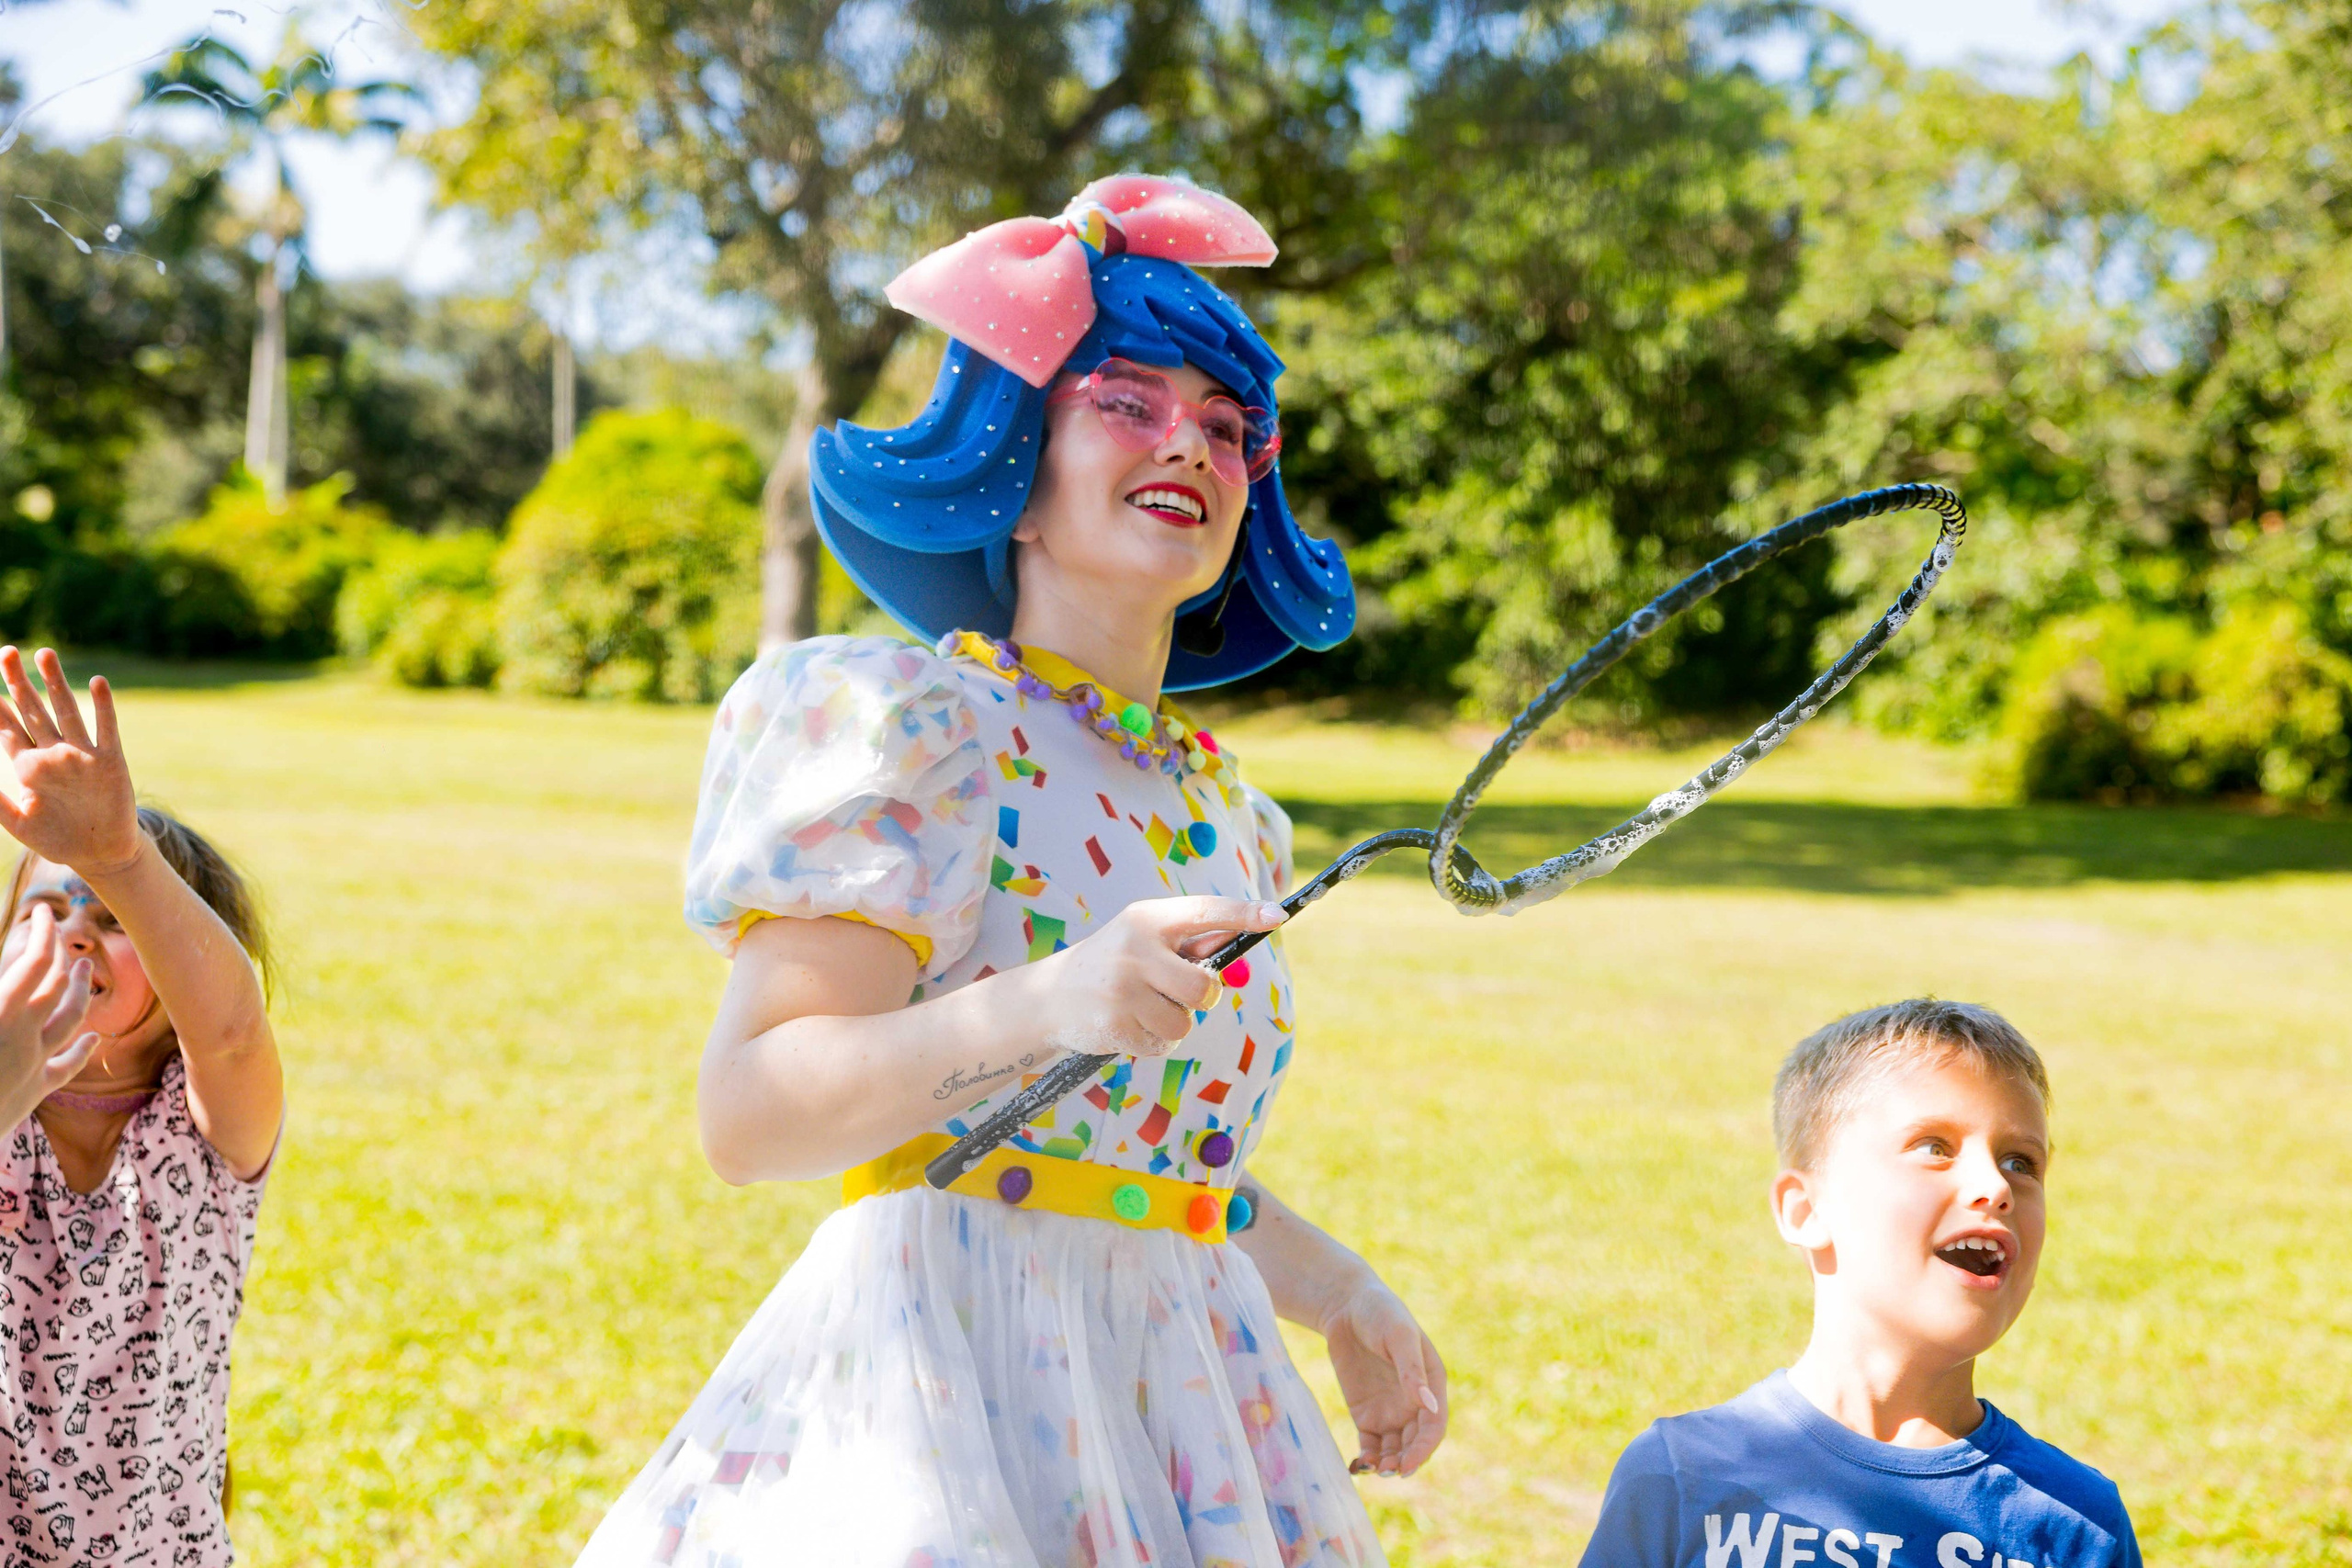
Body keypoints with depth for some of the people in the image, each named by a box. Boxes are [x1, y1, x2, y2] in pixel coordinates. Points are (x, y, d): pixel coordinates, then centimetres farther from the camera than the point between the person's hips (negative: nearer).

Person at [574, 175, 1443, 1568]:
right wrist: (1037, 1004, -30)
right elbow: (750, 1115, -17)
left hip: (1184, 1396, 7)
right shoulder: (916, 726, -7)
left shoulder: (1230, 811, 14)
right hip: (946, 1378, -6)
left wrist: (1342, 1296, 21)